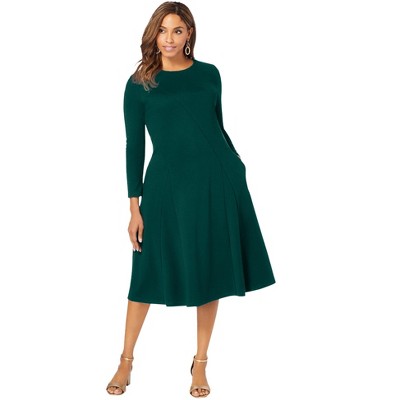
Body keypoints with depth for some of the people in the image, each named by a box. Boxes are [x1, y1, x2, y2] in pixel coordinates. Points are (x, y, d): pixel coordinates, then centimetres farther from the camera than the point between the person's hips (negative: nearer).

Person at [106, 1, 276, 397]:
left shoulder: (209, 74, 7)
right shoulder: (139, 84, 1)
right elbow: (134, 146, 0)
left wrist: (238, 170, 14)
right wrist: (134, 207, -3)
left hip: (215, 180, 2)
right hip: (167, 183, -2)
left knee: (209, 269, 8)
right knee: (150, 271, 5)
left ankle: (200, 363, 23)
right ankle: (126, 360, 23)